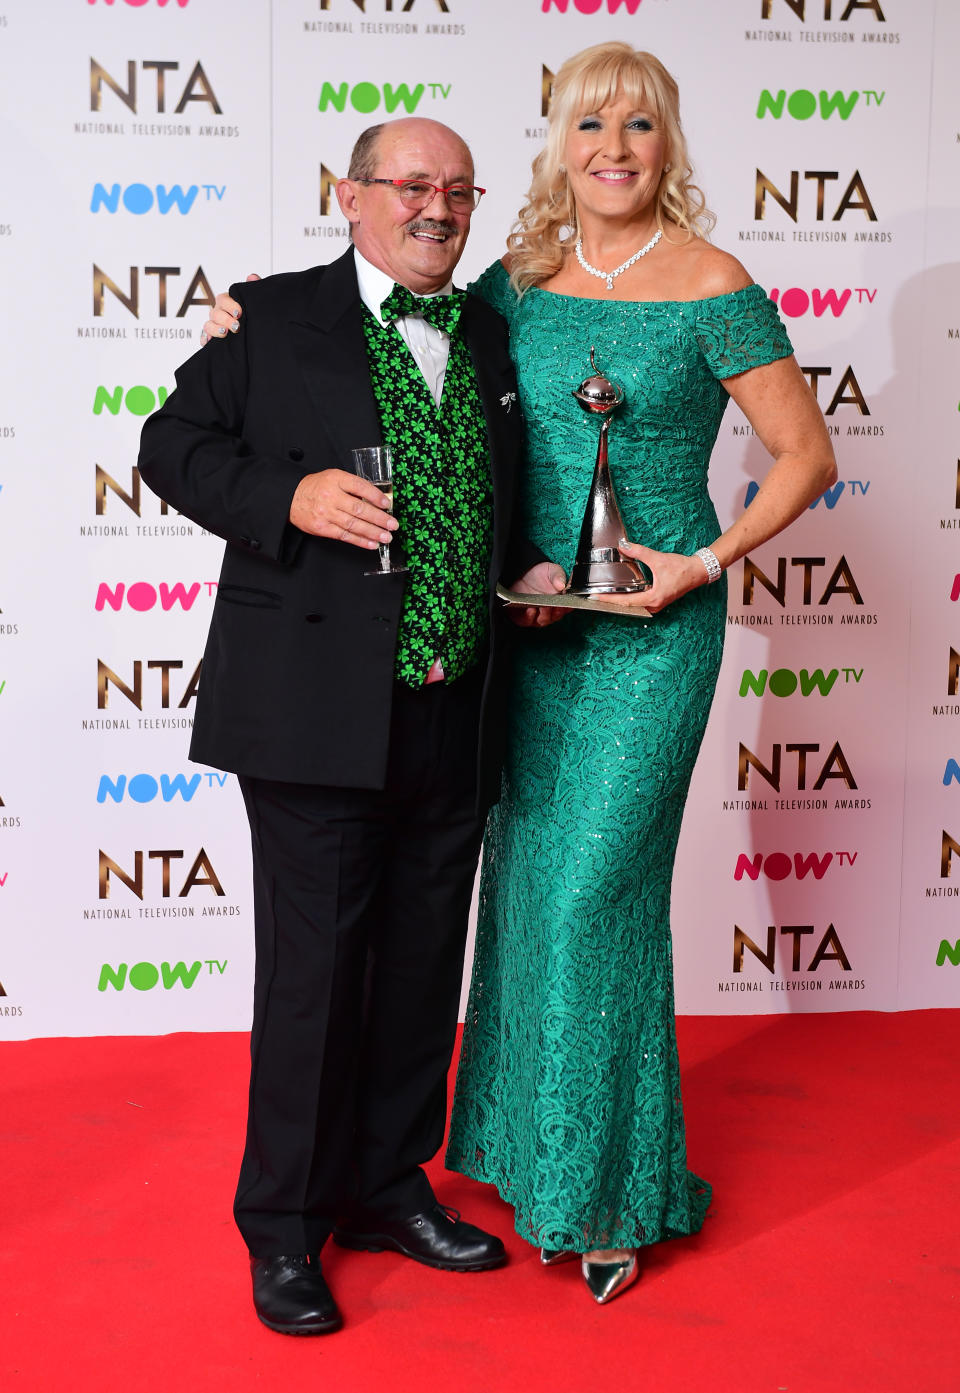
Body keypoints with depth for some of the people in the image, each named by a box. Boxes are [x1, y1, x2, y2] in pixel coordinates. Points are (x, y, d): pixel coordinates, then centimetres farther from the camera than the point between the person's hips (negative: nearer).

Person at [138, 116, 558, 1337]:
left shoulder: (492, 339, 14)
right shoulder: (274, 320, 0)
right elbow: (174, 443, 0)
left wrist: (528, 568, 5)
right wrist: (288, 496, -16)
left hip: (454, 718, 5)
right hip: (317, 711, -5)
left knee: (425, 963, 13)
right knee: (313, 963, 1)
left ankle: (387, 1187, 31)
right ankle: (285, 1226, 17)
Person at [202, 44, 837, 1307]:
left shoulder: (713, 289, -7)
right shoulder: (518, 282, 6)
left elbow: (807, 456, -2)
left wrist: (707, 562, -12)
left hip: (654, 623, -5)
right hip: (537, 617, 5)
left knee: (598, 884, -5)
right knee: (528, 873, 9)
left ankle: (615, 1188, 13)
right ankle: (540, 1160, 27)